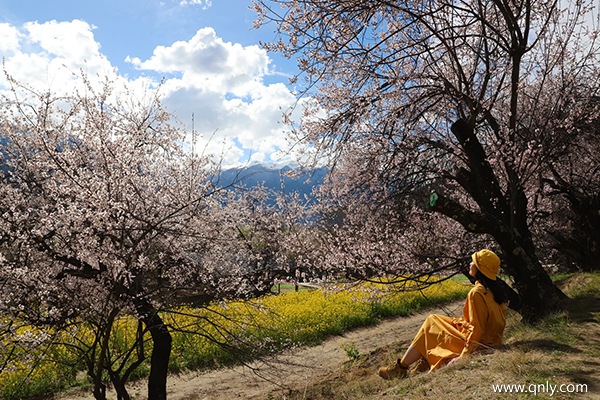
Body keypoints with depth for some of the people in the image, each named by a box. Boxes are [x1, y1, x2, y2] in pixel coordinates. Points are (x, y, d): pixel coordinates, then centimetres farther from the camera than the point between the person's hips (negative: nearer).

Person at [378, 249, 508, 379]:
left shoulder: (476, 293, -25)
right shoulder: (493, 289, 3)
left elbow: (477, 329, -25)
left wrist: (463, 356, -21)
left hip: (477, 343, -9)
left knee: (428, 329, 4)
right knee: (433, 320, 15)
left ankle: (401, 368, 16)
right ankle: (426, 361, 17)